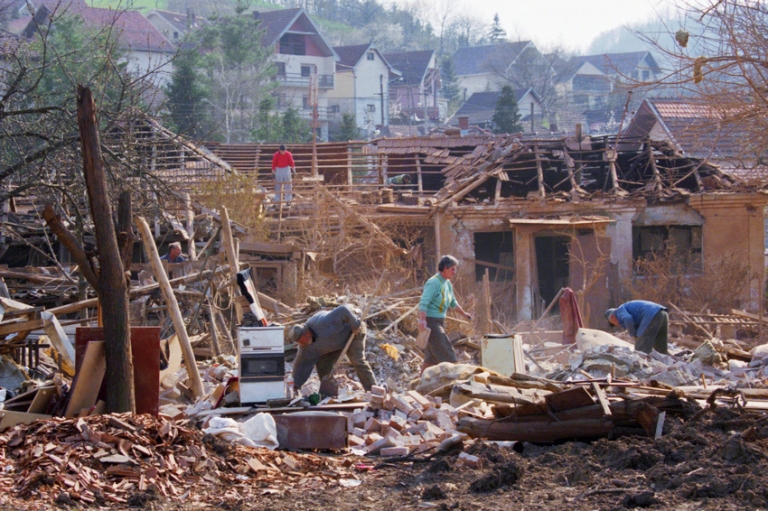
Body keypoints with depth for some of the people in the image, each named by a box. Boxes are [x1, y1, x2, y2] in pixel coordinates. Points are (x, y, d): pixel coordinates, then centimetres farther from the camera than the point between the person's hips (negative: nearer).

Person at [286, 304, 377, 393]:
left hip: (353, 332, -6)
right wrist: (297, 385, -11)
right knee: (322, 365, -5)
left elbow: (343, 311, -39)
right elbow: (302, 363, -9)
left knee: (358, 362, -18)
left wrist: (355, 325, -29)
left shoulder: (323, 323, -41)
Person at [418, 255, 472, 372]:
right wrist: (422, 320, -35)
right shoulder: (434, 282, -16)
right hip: (431, 321, -10)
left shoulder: (447, 283, 14)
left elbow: (453, 302, 31)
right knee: (445, 352, -12)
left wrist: (463, 313, 39)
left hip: (440, 322, 10)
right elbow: (423, 302, -25)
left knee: (432, 356, 11)